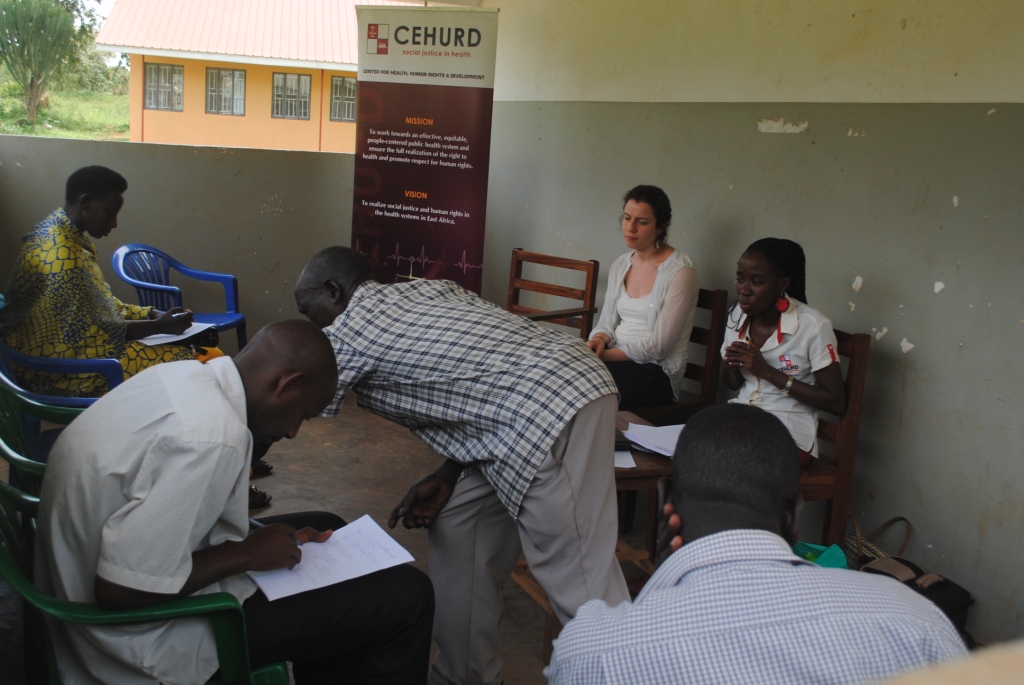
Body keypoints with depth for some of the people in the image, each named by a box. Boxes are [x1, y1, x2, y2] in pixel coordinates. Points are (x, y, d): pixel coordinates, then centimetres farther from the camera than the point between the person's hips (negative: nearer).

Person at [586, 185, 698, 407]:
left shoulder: (680, 271, -11)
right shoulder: (620, 265, 11)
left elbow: (658, 346, -15)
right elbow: (606, 323, 13)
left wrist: (605, 355, -17)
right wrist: (599, 340, -10)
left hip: (657, 371, -6)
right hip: (616, 359, 6)